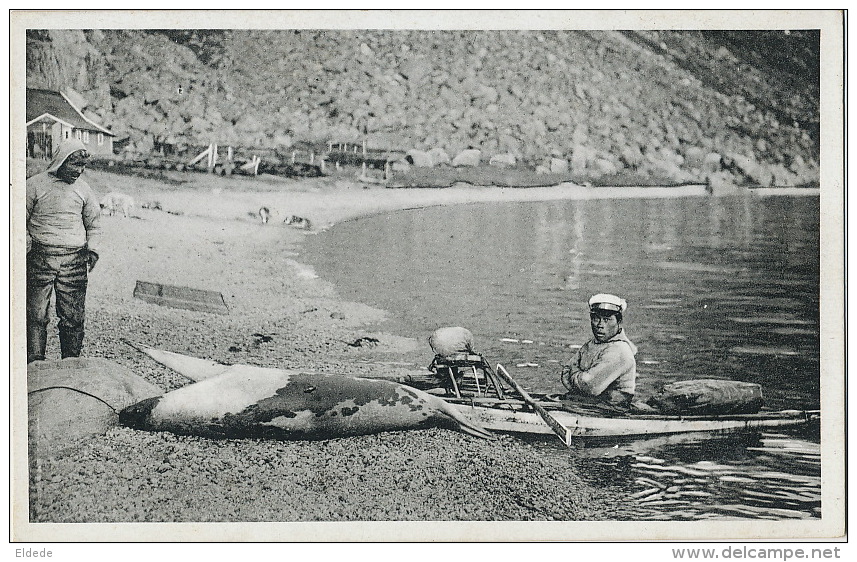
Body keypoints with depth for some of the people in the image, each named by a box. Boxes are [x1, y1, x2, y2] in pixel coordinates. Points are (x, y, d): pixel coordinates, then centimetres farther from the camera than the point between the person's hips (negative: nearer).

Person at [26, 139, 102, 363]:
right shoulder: (35, 185, 1)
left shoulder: (83, 189, 11)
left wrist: (92, 248, 5)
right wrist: (28, 247, -7)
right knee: (36, 316, -2)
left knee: (73, 318, 1)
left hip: (75, 261, 2)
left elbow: (93, 224, 20)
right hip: (40, 258, -2)